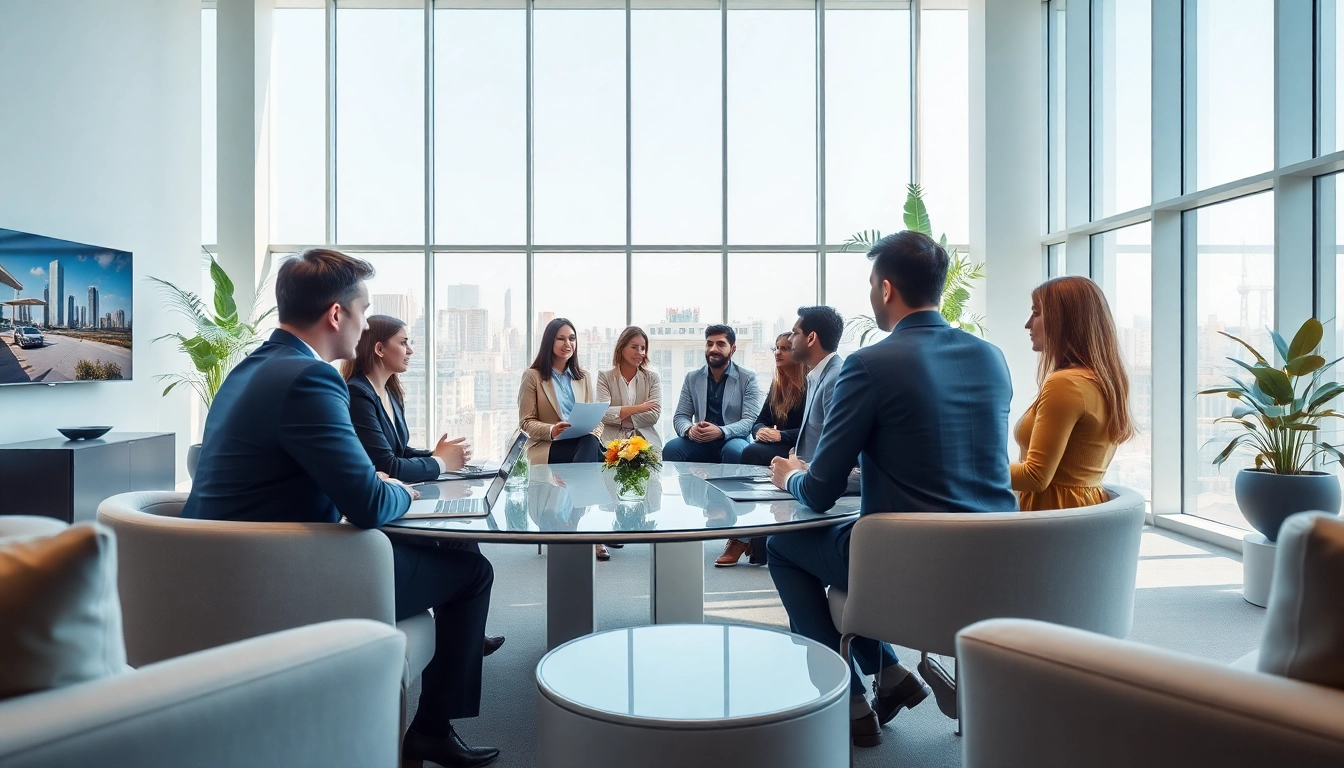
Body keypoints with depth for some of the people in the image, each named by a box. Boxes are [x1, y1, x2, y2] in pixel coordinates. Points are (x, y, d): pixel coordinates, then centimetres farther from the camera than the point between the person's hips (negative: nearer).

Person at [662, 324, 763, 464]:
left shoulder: (748, 379, 0)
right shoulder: (692, 378, 10)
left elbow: (751, 421, -9)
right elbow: (680, 417, 6)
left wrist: (721, 432, -28)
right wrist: (689, 429, -20)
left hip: (733, 440, -2)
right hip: (700, 443, 2)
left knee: (735, 451, -37)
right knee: (671, 448, -27)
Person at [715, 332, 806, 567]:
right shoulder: (777, 385, 16)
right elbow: (760, 421, 13)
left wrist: (780, 435, -24)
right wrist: (761, 431, -10)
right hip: (774, 448, 6)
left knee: (751, 453, -30)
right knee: (749, 452, -26)